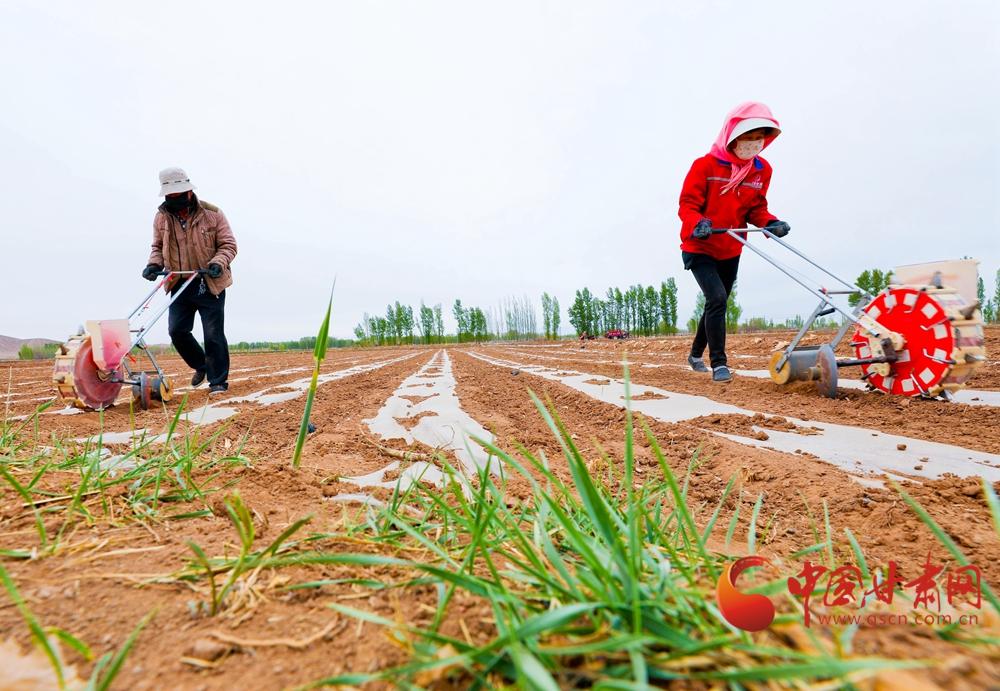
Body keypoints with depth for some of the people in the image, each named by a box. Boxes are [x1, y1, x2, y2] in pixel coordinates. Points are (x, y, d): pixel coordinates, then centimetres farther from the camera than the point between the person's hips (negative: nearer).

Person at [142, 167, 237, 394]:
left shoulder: (212, 213, -7)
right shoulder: (161, 217, 4)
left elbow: (228, 244, -3)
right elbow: (158, 246, 16)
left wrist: (218, 263, -21)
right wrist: (154, 264, -3)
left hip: (209, 284, -4)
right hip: (179, 285, 4)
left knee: (213, 335, -3)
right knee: (176, 330, 1)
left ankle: (218, 381, 8)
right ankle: (201, 365, 26)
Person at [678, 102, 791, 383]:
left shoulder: (762, 170, 1)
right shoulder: (705, 165, -15)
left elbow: (756, 208, 6)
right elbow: (687, 204, -15)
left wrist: (770, 223, -14)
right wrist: (697, 223, -35)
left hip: (731, 251, 6)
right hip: (699, 248, -6)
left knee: (717, 303, 14)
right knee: (717, 298, -21)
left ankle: (696, 354, 34)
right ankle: (718, 363, -11)